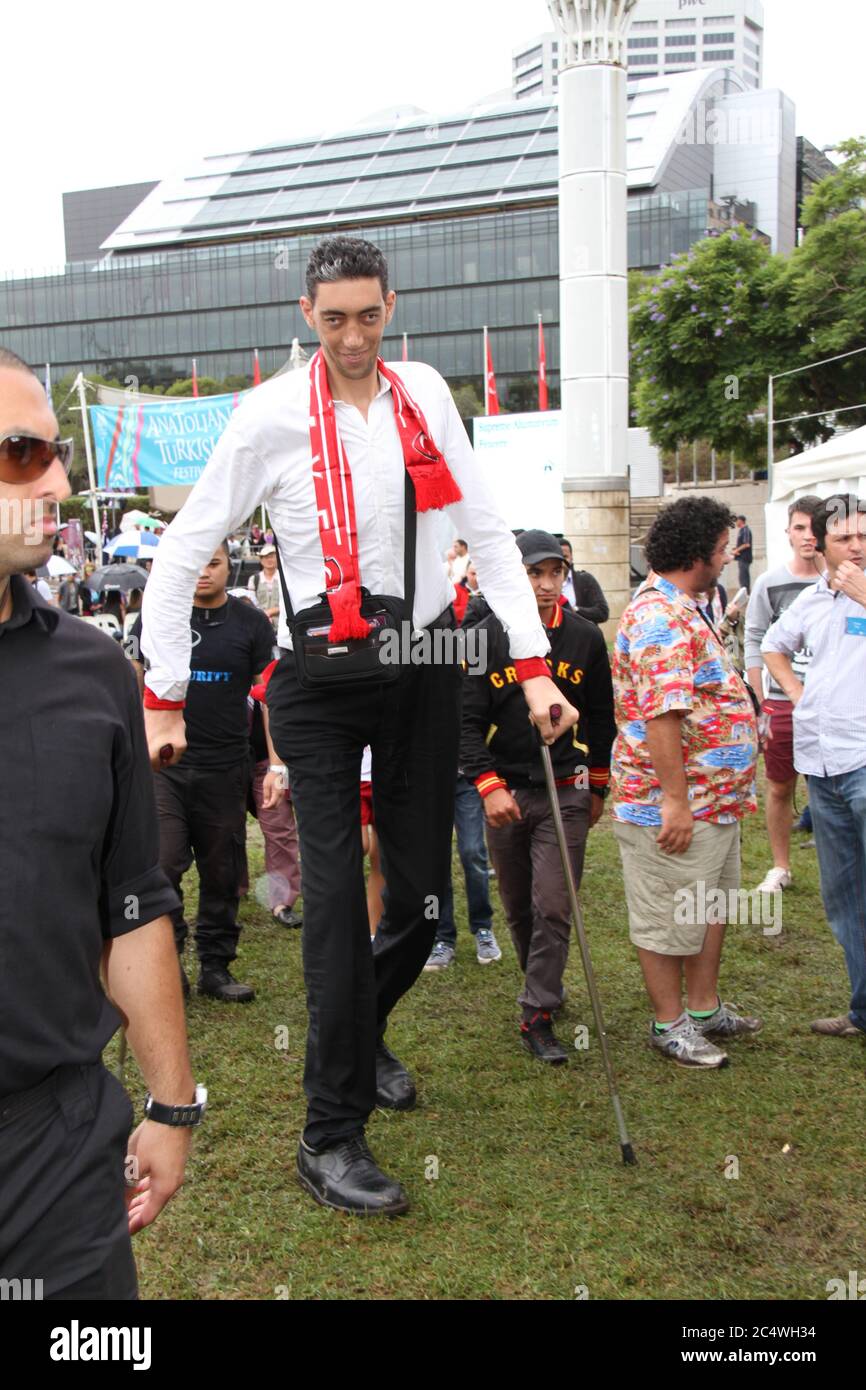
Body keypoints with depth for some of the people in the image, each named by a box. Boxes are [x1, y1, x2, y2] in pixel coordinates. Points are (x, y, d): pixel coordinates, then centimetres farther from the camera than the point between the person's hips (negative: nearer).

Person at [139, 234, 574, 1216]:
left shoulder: (425, 395, 4)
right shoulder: (271, 415, -7)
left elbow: (487, 533, 4)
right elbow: (181, 555, -4)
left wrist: (533, 666, -3)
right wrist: (163, 699, -8)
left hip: (422, 667, 4)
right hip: (321, 682, -3)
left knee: (422, 891, 8)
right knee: (337, 897, -5)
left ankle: (360, 1033, 39)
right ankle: (330, 1139, 8)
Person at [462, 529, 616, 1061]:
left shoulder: (585, 636, 1)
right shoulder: (485, 637, -4)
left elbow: (602, 718, 10)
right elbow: (468, 720, -4)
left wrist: (598, 789, 14)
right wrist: (489, 787, -14)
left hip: (565, 793, -1)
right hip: (504, 792, 1)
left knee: (553, 906, -8)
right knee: (518, 907, 13)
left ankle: (537, 1013, 2)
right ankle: (544, 983, 35)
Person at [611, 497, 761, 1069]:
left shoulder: (684, 610, 15)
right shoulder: (661, 618, -22)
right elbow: (661, 715, -28)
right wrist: (675, 800, -28)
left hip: (715, 801, 11)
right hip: (673, 805, -11)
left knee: (712, 909, 21)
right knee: (670, 922, 5)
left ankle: (705, 1008, 35)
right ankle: (670, 1023, 20)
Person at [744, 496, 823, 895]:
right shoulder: (770, 584, 1)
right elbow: (755, 645, 2)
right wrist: (757, 707, -2)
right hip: (781, 702, 1)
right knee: (780, 788, 9)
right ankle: (780, 867, 23)